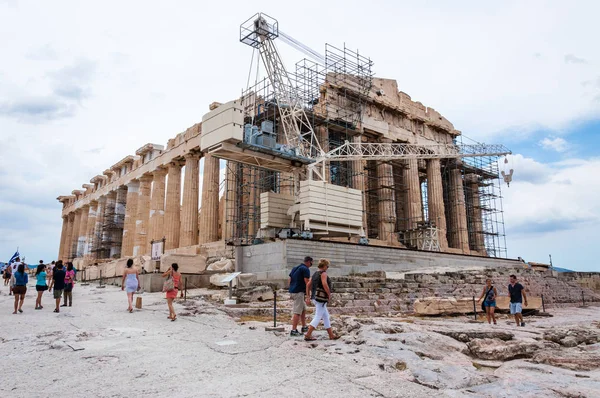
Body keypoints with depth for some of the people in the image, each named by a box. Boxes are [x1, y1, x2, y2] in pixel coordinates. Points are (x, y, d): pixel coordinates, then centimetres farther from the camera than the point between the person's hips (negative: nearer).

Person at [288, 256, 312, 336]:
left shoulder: (295, 268, 16)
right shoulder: (306, 269, -10)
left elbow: (289, 280, 17)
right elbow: (307, 282, -18)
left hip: (292, 291, 9)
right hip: (298, 293, -9)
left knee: (303, 309, 19)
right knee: (297, 312, -5)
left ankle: (304, 327, 25)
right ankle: (293, 330, -4)